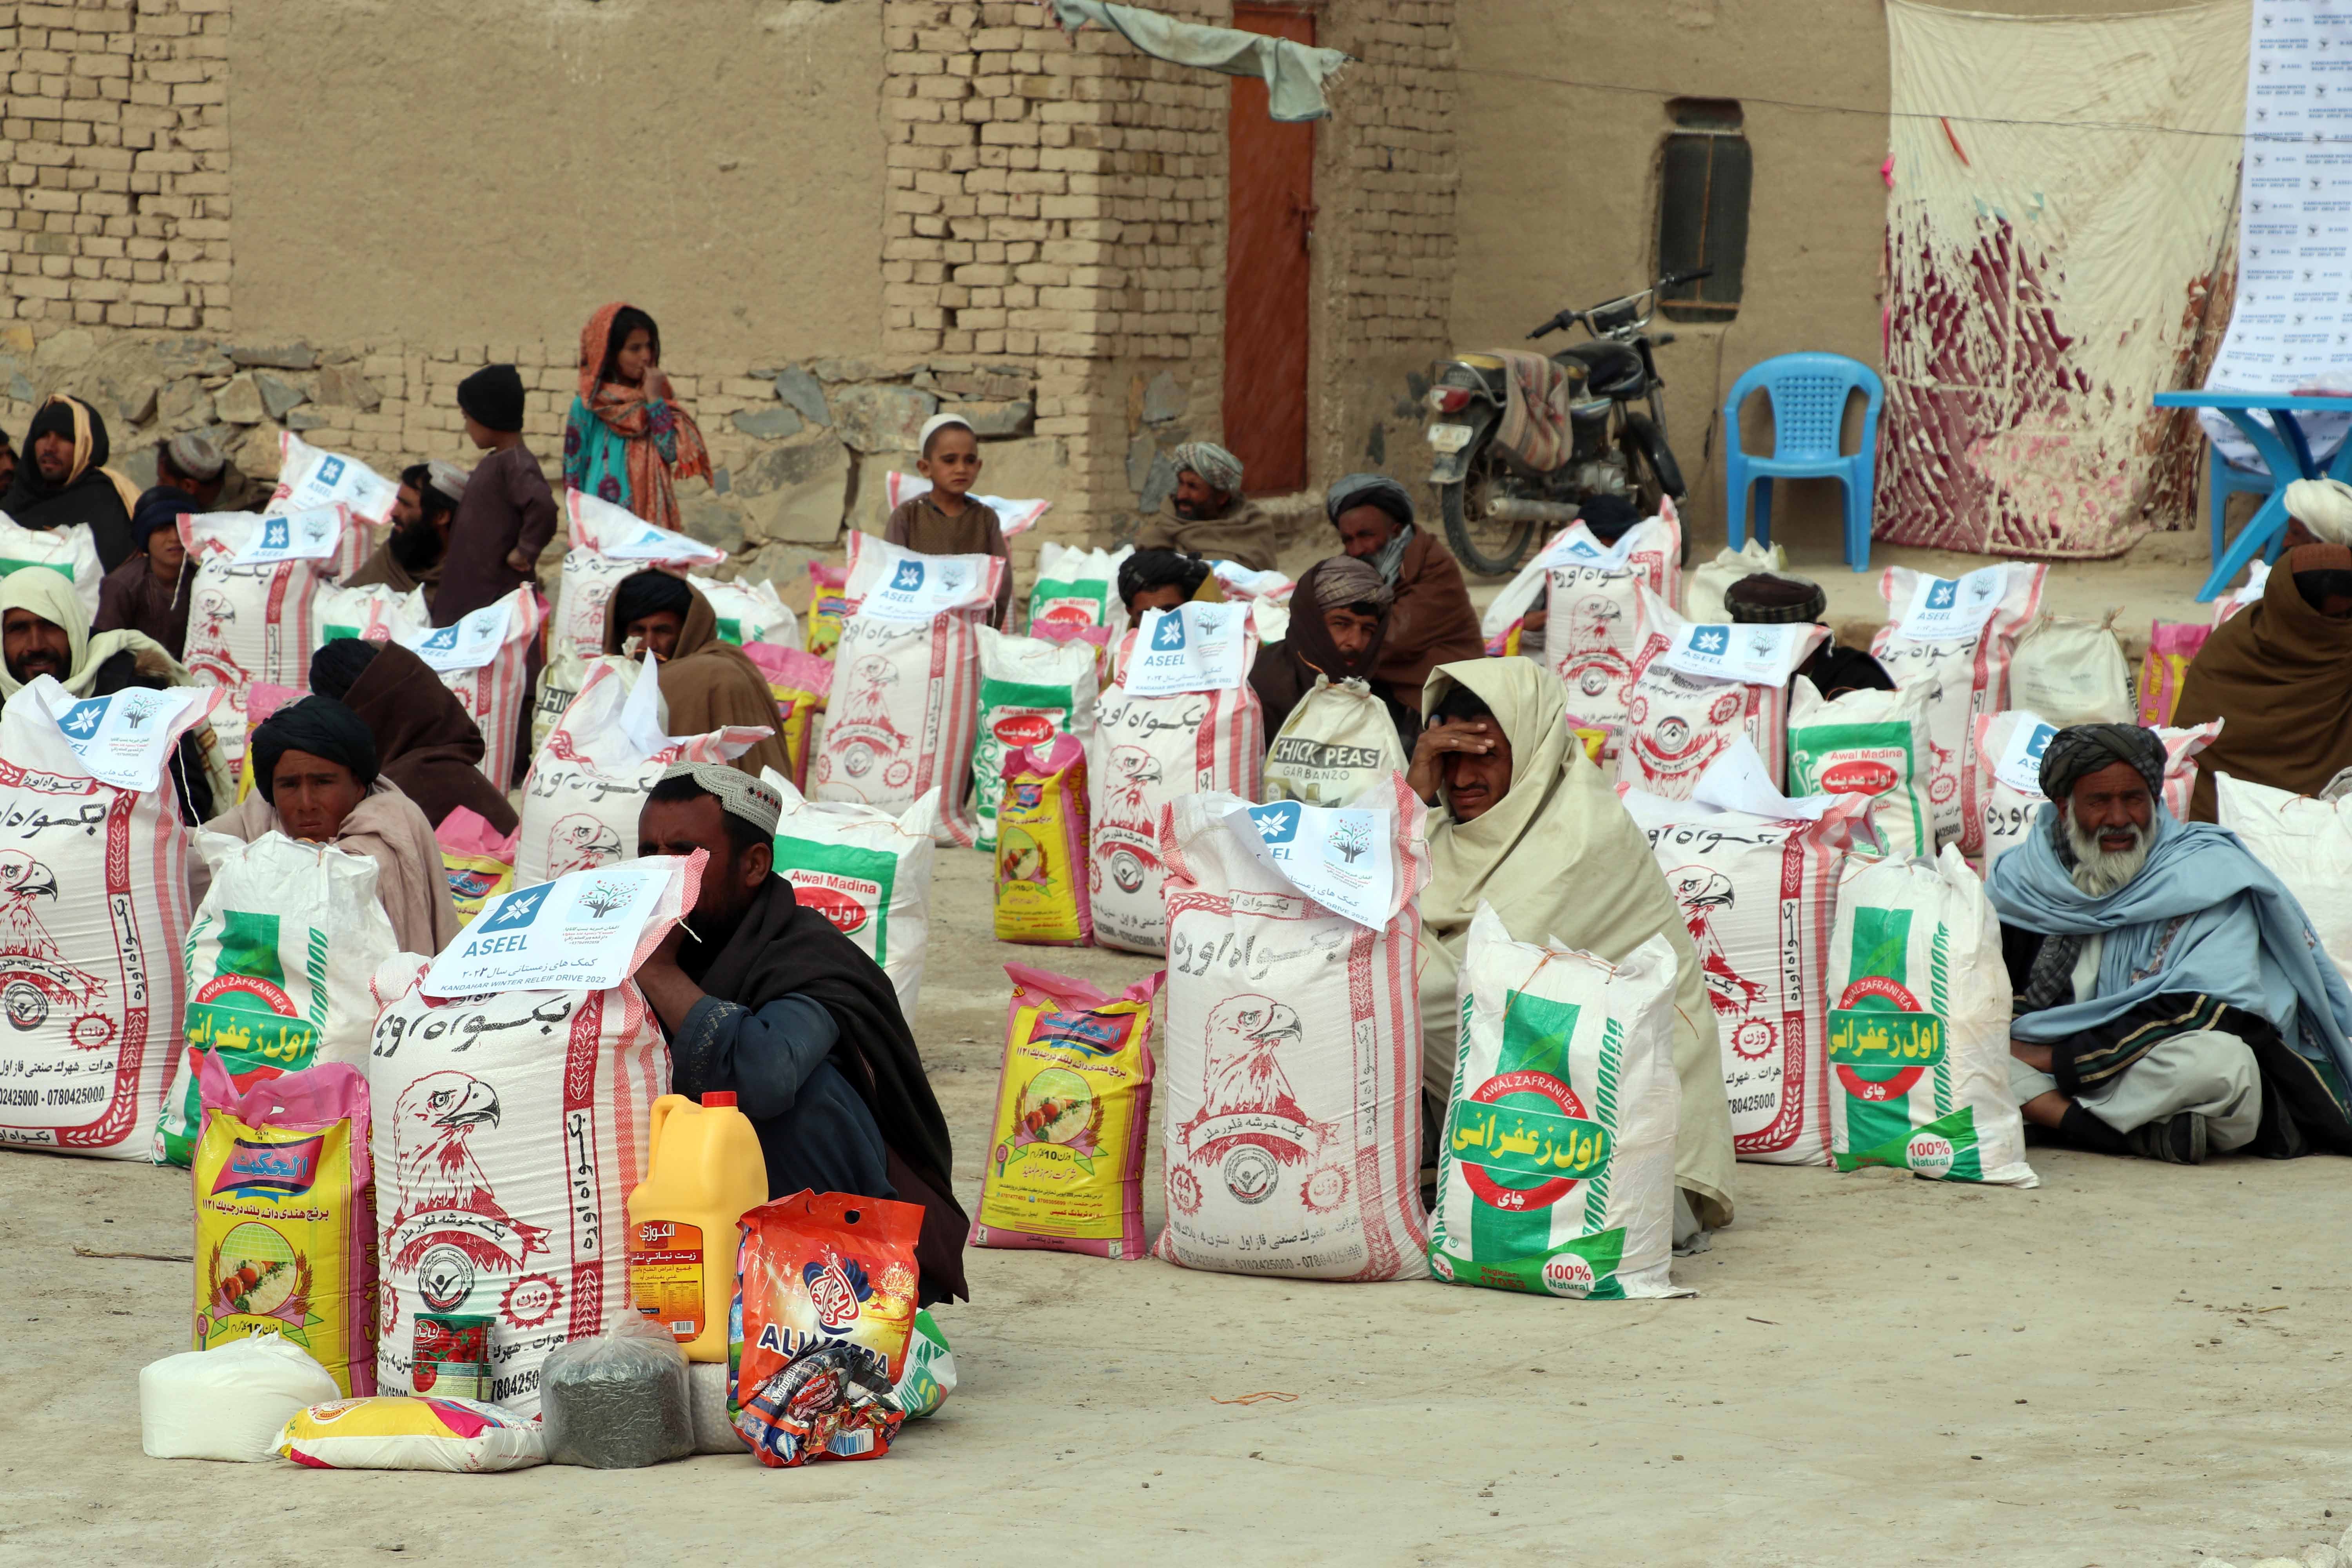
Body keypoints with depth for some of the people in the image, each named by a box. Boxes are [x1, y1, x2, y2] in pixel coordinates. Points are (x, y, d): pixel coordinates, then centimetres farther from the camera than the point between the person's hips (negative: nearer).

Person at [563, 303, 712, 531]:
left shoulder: (659, 397, 10)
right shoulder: (587, 407, -1)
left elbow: (673, 452, -4)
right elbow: (574, 472, 1)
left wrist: (654, 400, -5)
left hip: (653, 519, 3)